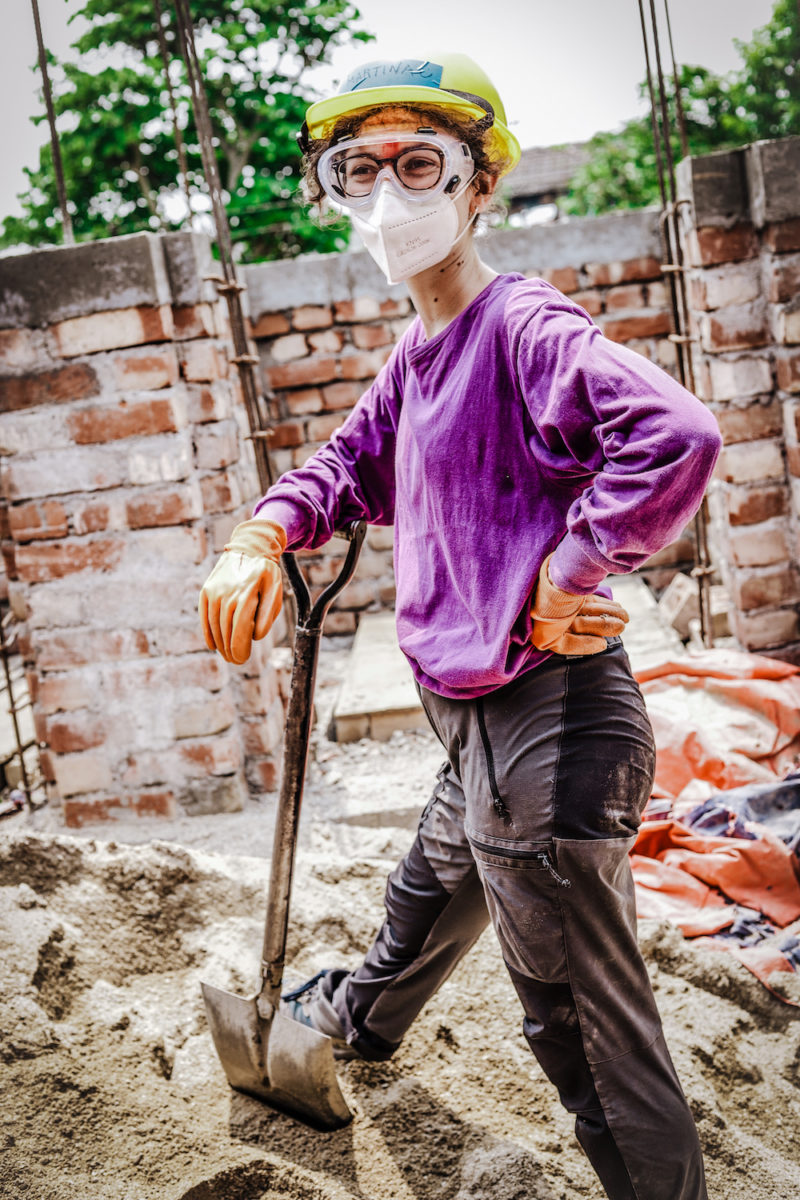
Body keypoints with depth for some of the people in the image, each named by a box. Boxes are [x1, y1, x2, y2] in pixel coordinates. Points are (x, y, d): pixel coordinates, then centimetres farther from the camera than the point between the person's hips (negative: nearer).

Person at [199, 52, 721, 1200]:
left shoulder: (527, 324, -18)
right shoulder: (416, 354, 13)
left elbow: (675, 434, -33)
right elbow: (355, 461, 24)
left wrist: (562, 579, -24)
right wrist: (262, 536, 3)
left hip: (550, 727, -10)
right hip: (481, 722, 10)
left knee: (583, 1018, 0)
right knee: (426, 901, 36)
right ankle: (354, 1020, 63)